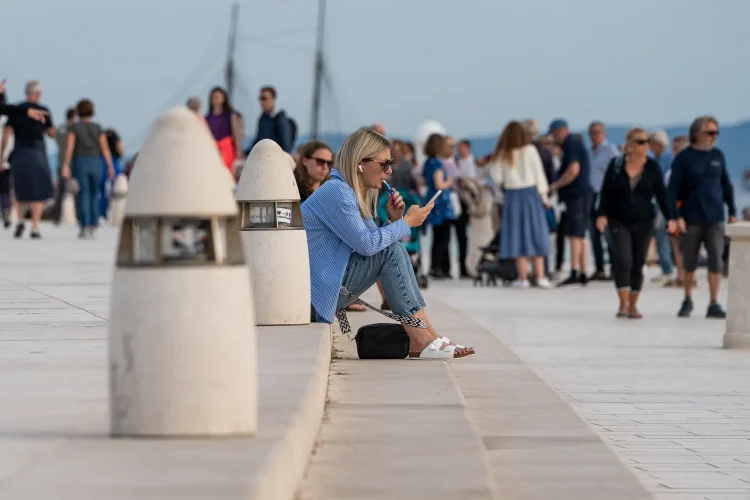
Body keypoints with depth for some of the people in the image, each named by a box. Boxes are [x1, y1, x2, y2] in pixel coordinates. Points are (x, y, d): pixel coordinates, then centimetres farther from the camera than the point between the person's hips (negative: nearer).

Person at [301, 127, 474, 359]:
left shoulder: (359, 195, 16)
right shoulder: (337, 192, -16)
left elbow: (378, 242, 15)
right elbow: (366, 243, -22)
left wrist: (394, 220, -2)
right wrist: (406, 222, -11)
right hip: (316, 288, -10)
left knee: (393, 250, 5)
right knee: (391, 251, -16)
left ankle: (426, 333, -4)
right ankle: (420, 338, -16)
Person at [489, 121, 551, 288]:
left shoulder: (502, 154, -1)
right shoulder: (530, 150, -5)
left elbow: (497, 177, -2)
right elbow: (539, 174, -2)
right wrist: (544, 195, 5)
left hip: (512, 195, 1)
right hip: (530, 193, -1)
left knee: (518, 236, 5)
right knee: (536, 235, 4)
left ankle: (523, 277, 3)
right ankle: (540, 276, 1)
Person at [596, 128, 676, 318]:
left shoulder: (652, 167, 2)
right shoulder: (616, 165, -1)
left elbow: (661, 194, 2)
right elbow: (605, 192, 0)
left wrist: (670, 217, -9)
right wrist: (602, 214, -12)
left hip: (643, 223, 2)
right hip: (619, 222, -2)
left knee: (638, 265, 5)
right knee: (623, 260, -16)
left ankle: (633, 305, 16)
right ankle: (623, 303, -10)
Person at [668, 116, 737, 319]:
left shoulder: (718, 155, 8)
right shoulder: (684, 158, -3)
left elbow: (726, 185, 15)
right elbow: (673, 188, -5)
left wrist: (732, 211, 13)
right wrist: (676, 216, -13)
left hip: (715, 218, 2)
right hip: (691, 218, -2)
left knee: (715, 260, -9)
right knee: (690, 262, 7)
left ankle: (714, 304, -8)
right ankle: (687, 300, 25)